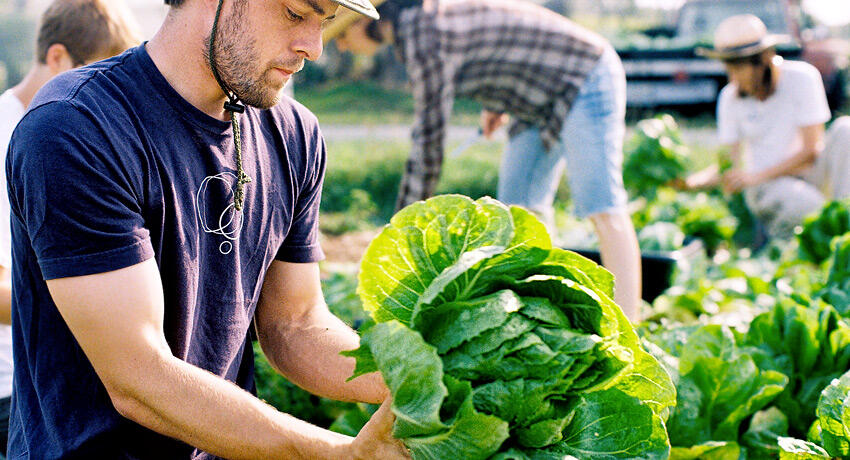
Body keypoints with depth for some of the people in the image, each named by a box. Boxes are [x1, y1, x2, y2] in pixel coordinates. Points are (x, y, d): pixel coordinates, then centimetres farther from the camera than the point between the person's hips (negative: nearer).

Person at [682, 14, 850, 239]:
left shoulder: (802, 77, -9)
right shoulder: (730, 97, -2)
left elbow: (811, 150, -13)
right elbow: (731, 163, 2)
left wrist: (756, 177, -23)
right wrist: (692, 181, -17)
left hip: (809, 174, 2)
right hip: (767, 187, -1)